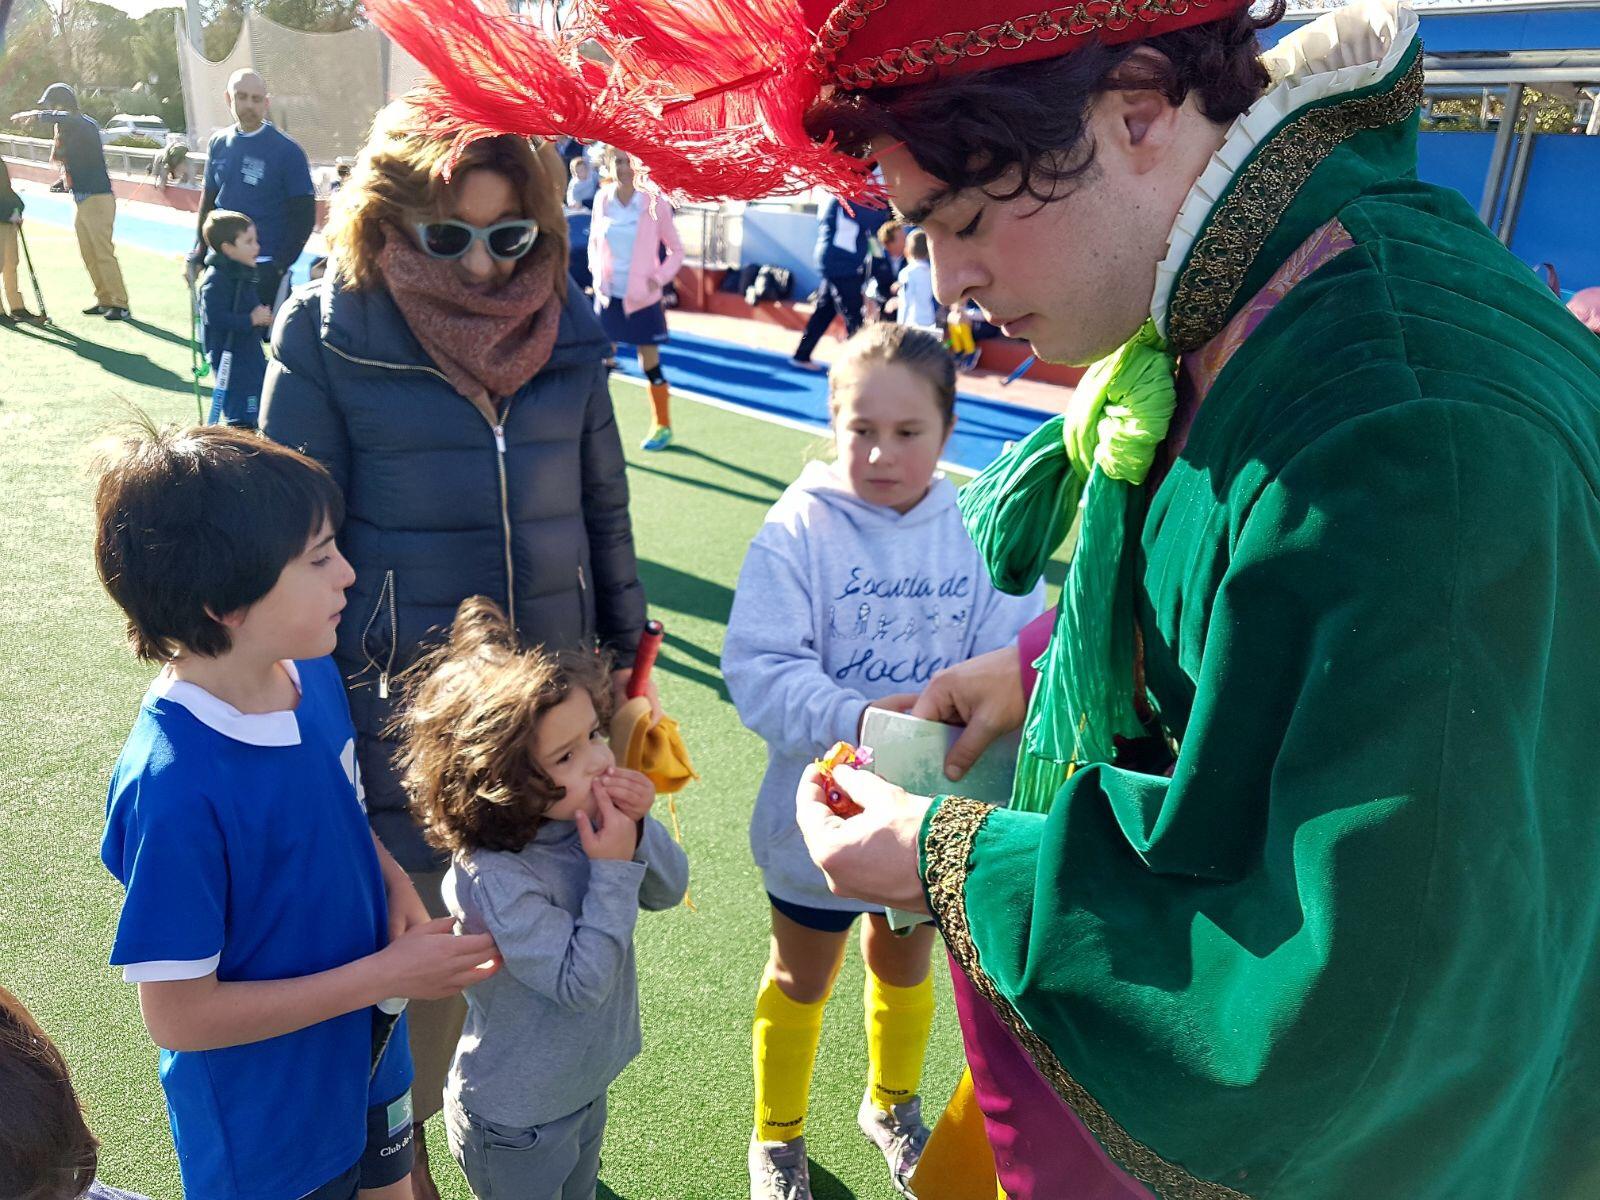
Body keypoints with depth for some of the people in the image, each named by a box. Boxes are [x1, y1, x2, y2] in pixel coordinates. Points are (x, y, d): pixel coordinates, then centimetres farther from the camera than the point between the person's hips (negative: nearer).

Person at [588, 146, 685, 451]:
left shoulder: (654, 204, -10)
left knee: (650, 365, 6)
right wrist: (597, 270, 0)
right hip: (608, 294, 3)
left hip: (642, 297, -3)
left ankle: (662, 425, 23)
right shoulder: (602, 199, -1)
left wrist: (660, 278, -12)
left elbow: (676, 249, -1)